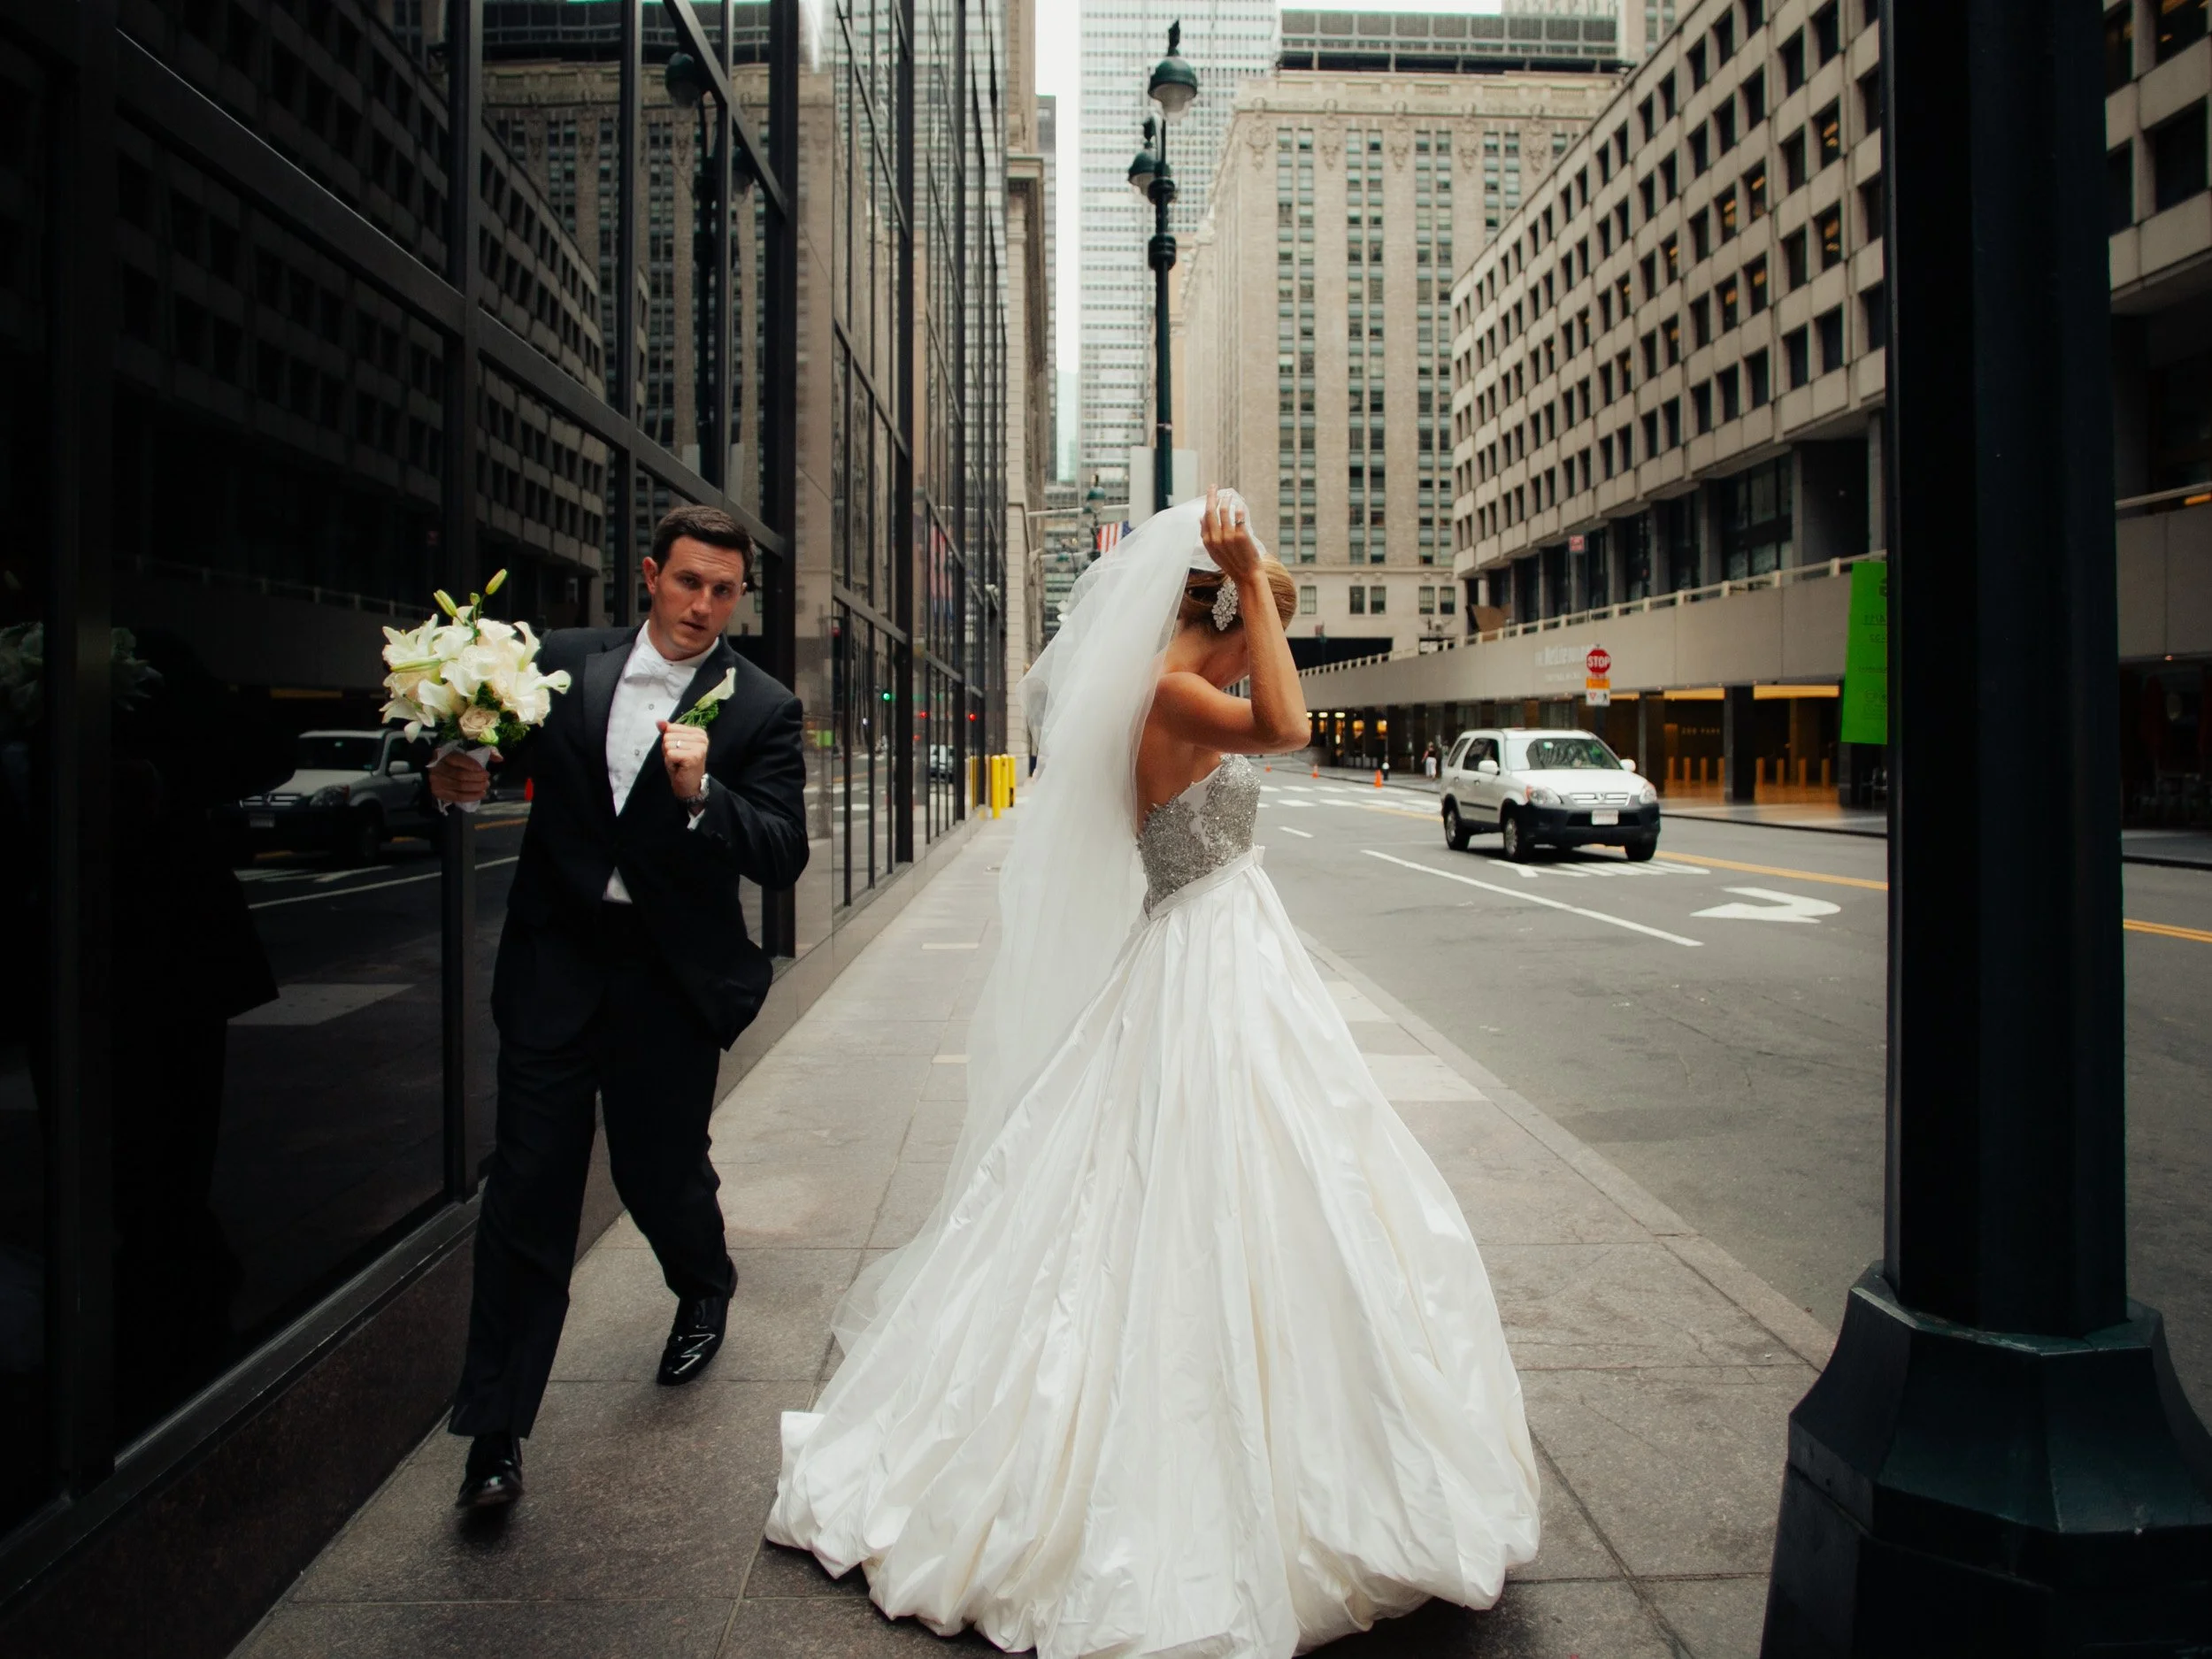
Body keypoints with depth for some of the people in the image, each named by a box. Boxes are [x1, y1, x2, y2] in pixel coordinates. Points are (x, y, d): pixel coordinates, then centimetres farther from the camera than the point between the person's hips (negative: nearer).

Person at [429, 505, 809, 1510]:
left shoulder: (761, 709, -3)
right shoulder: (563, 663, 4)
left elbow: (783, 855, -11)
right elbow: (498, 754, 15)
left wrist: (700, 794, -25)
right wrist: (462, 778, -8)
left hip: (672, 975, -1)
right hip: (555, 963, 2)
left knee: (659, 1167, 8)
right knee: (528, 1187, 1)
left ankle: (705, 1288, 45)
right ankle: (495, 1434, 12)